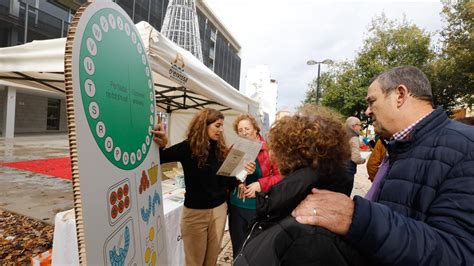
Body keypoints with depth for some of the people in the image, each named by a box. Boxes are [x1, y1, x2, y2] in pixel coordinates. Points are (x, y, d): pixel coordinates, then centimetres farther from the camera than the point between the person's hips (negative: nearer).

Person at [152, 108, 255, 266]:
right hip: (195, 212, -4)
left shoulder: (221, 149, -1)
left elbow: (227, 181, 3)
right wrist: (160, 146, -34)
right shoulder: (188, 147, -13)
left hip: (219, 209, 4)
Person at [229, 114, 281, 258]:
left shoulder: (268, 148, -9)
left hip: (260, 206, -2)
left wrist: (260, 184, -20)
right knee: (238, 248, 19)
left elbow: (279, 175, -9)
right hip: (237, 206, 2)